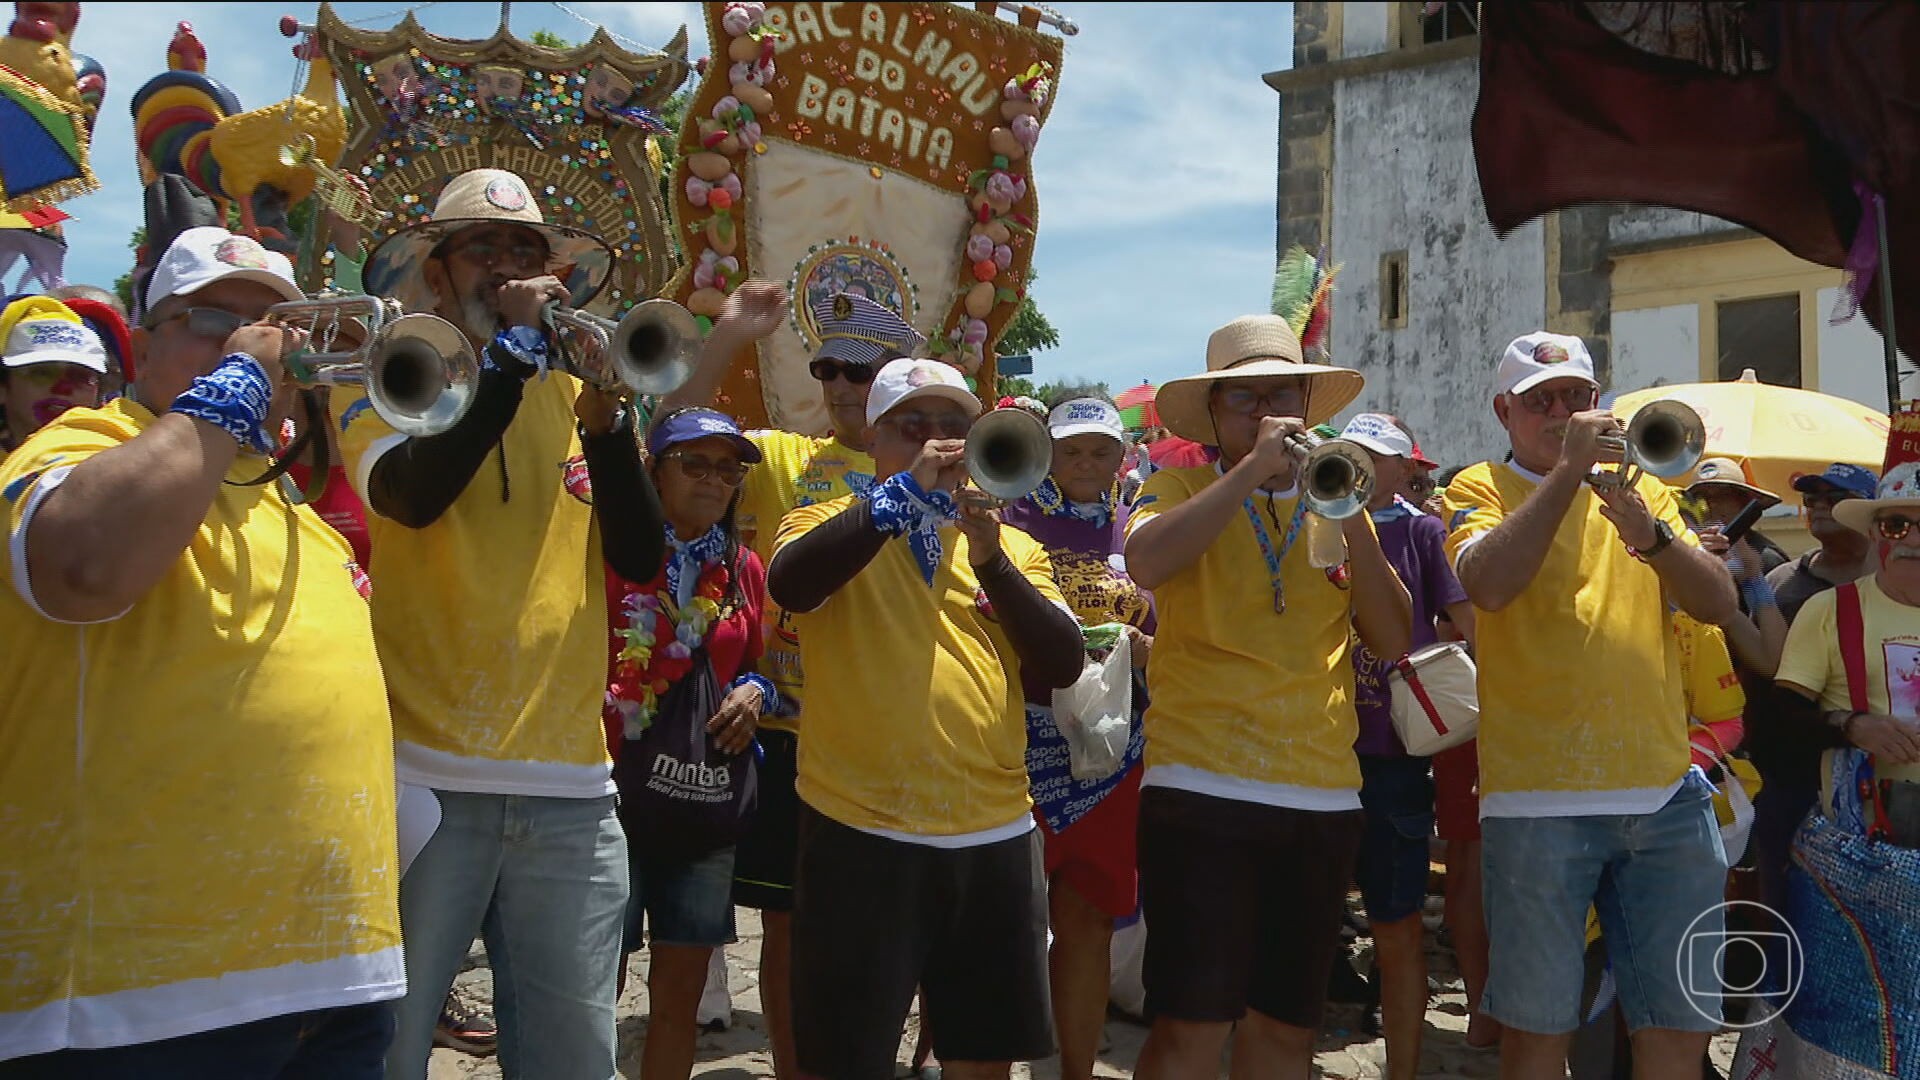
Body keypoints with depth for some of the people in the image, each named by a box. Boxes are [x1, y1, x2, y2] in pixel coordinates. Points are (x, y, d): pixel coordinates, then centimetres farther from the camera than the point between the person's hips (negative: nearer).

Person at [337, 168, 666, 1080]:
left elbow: (639, 559, 4)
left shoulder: (569, 394, 14)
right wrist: (511, 352, -13)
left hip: (570, 783, 3)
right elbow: (411, 495, -16)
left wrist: (606, 420, -9)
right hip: (425, 772, -3)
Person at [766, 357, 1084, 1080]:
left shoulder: (1012, 546, 13)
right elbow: (789, 585, -20)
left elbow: (1062, 667, 0)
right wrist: (905, 491, -18)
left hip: (995, 835, 4)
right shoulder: (837, 526, 3)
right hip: (862, 834, -3)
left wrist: (992, 562, -12)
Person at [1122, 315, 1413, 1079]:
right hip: (1203, 789, -4)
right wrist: (1254, 466, -18)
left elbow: (1394, 640, 5)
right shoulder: (1182, 489, 3)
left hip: (1323, 794, 4)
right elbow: (1145, 562, -20)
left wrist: (1351, 517, -7)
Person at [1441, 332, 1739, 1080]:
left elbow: (1719, 604, 4)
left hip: (1666, 794, 4)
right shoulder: (1481, 489, 5)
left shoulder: (1643, 490, 17)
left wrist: (1648, 532, -14)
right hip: (1538, 800, -4)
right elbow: (1488, 584, -17)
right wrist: (1568, 468, -16)